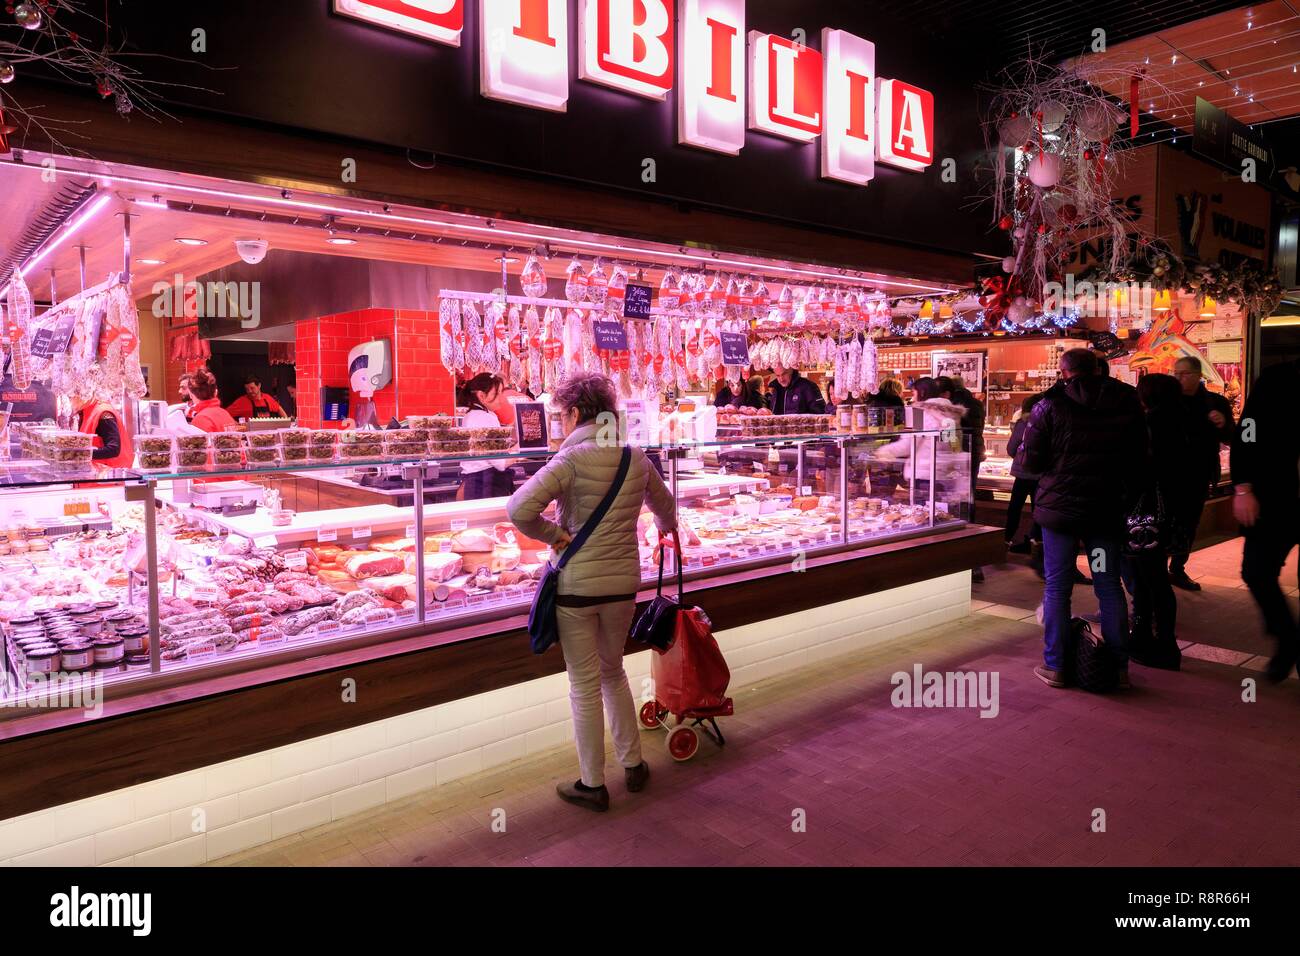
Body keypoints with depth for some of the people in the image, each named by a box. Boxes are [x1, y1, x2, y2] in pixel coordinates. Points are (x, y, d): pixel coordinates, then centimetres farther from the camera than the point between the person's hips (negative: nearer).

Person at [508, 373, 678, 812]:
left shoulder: (572, 458, -15)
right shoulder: (636, 458, 3)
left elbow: (520, 508, -27)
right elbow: (664, 506, 20)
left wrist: (552, 534, -10)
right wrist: (666, 528, 42)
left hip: (575, 586, -5)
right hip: (622, 583, 5)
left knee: (585, 686, 8)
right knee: (613, 674, 24)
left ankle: (593, 785, 21)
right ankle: (633, 764, 33)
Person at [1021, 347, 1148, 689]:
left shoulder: (1050, 405, -9)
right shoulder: (1127, 404, 3)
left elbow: (1031, 461, -8)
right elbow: (1140, 460, 7)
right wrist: (1126, 495, 19)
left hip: (1059, 506, -3)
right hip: (1107, 508, 3)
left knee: (1057, 588, 5)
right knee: (1109, 587, 12)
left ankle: (1055, 666, 10)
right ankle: (1119, 667, 18)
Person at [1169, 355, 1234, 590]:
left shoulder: (1217, 402, 2)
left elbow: (1230, 440, 4)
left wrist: (1224, 425, -17)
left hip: (1200, 475, 3)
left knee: (1188, 525, 13)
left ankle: (1177, 570, 27)